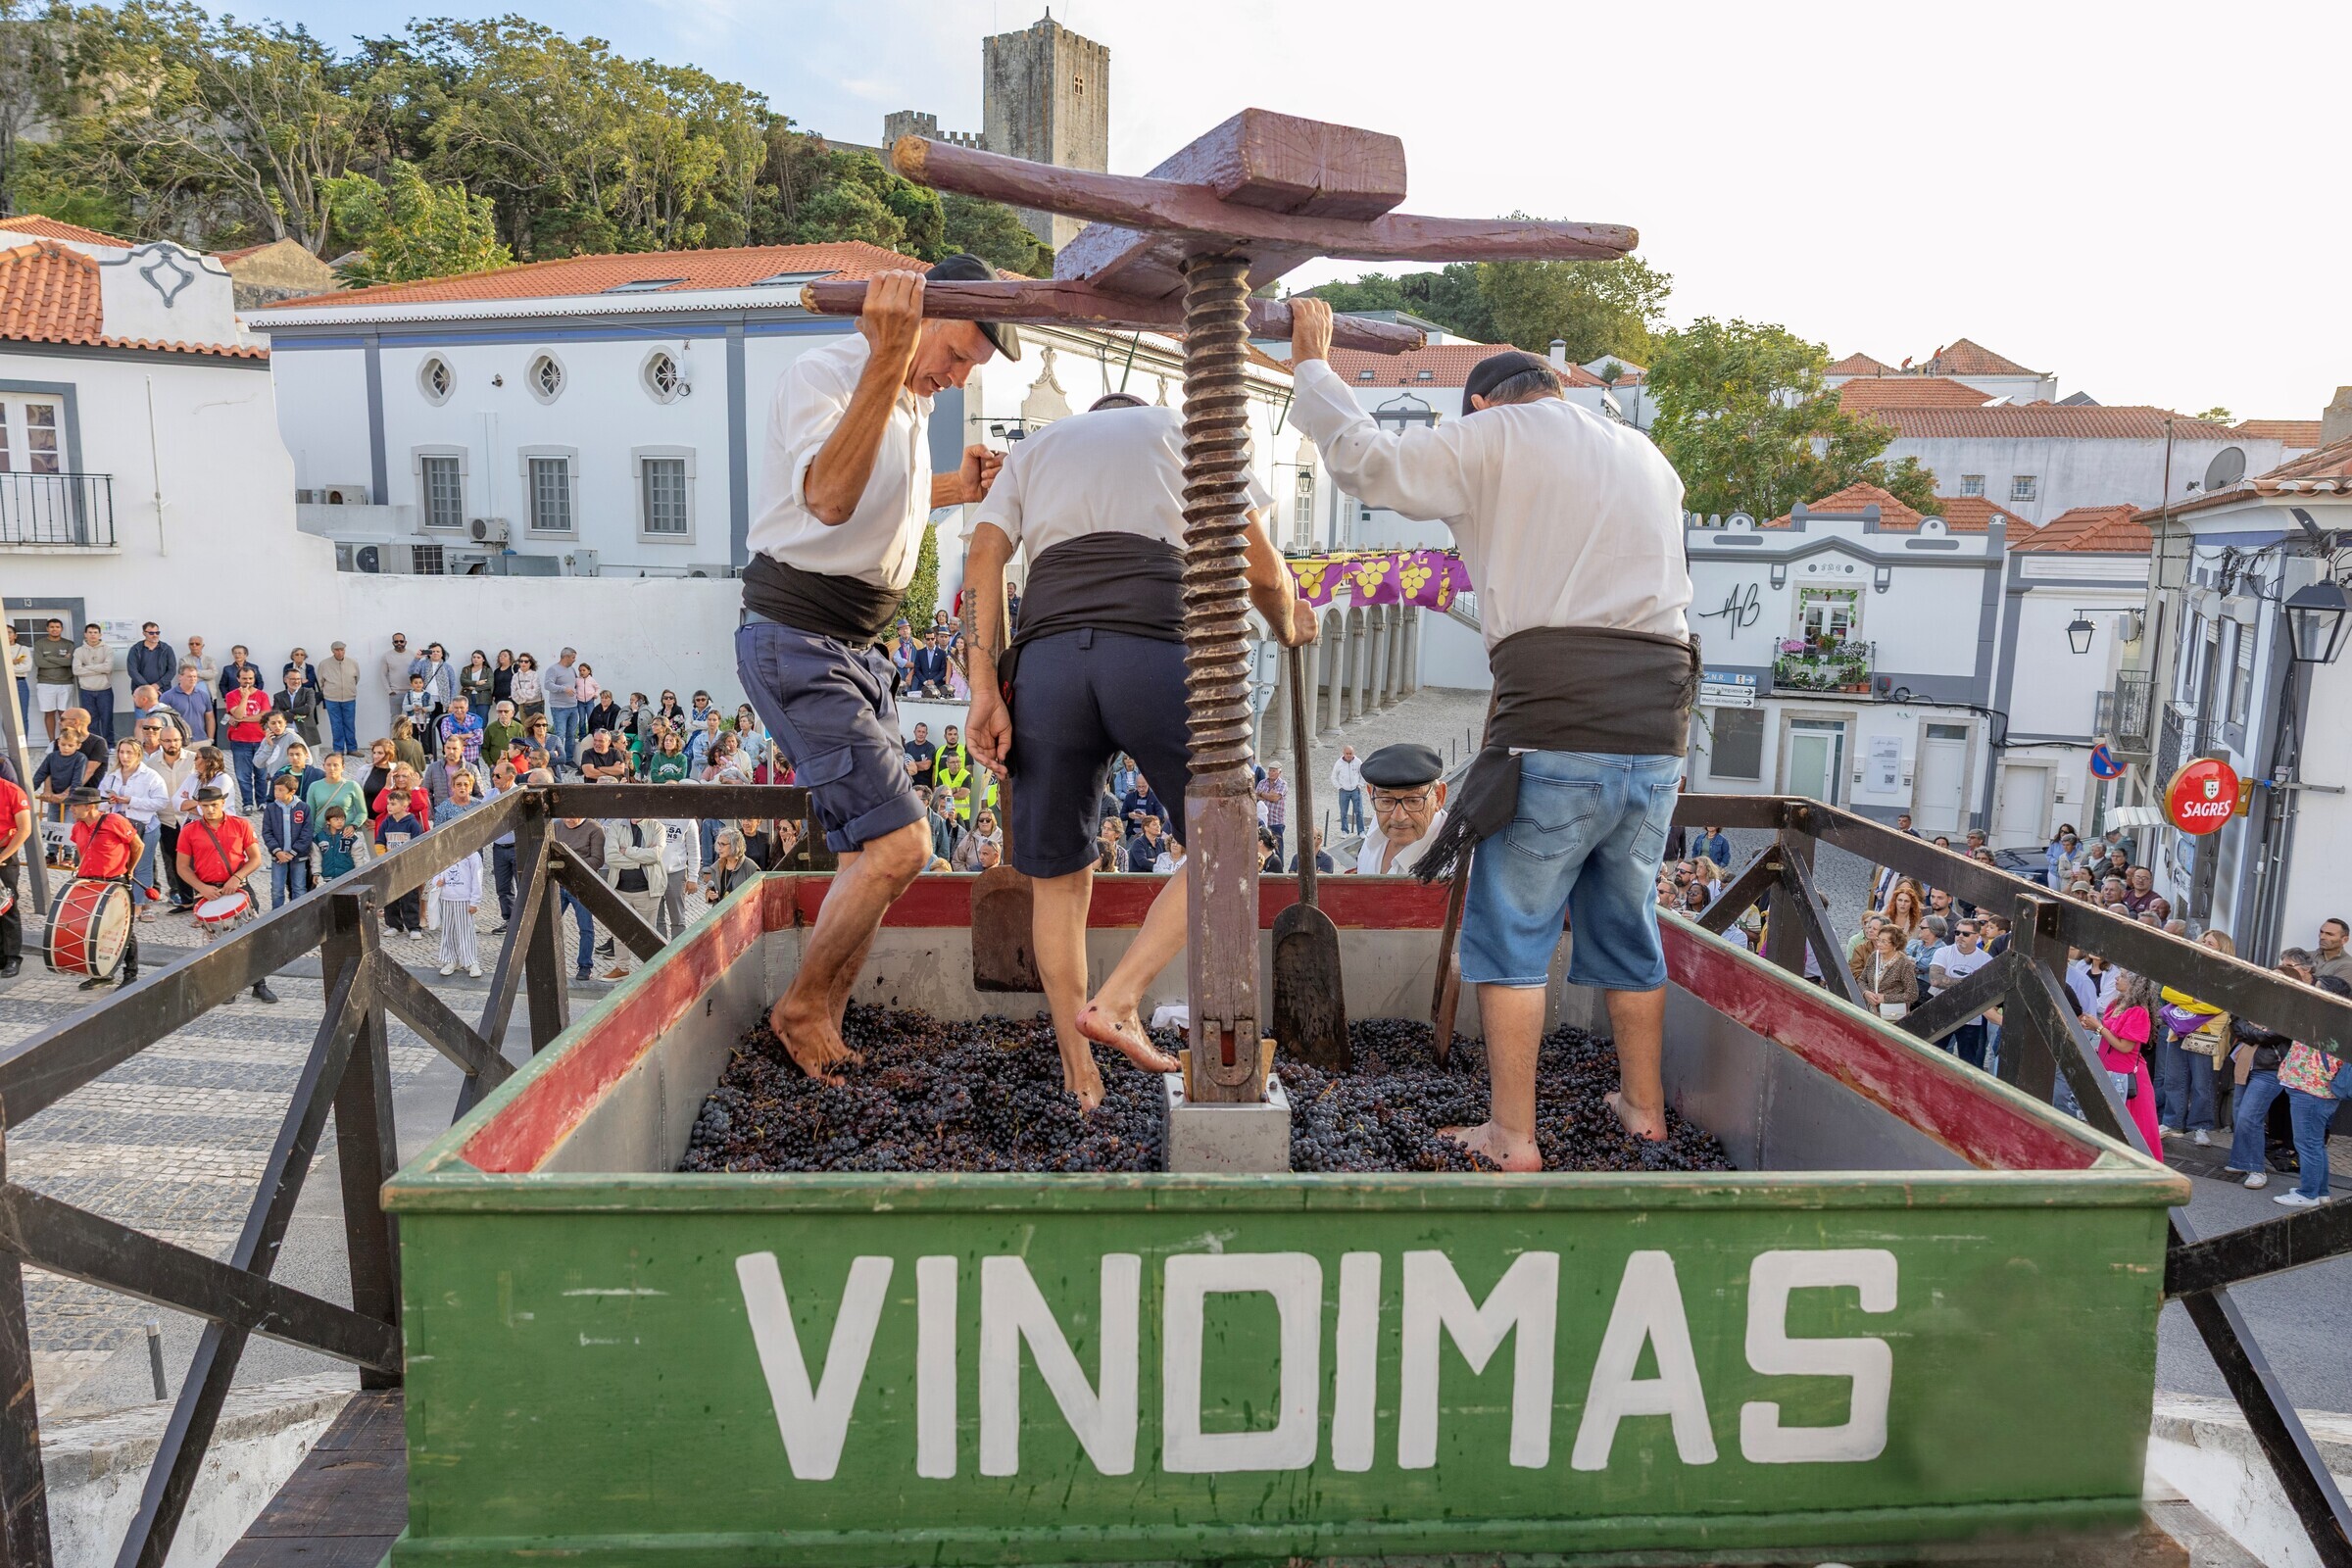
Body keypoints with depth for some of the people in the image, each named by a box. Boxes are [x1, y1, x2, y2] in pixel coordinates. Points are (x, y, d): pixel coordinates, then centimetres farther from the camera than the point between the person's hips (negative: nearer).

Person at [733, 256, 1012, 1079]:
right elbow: (828, 497, -36)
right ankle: (800, 1006, 6)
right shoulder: (822, 374, -15)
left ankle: (821, 1037, 21)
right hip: (797, 642, -9)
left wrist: (955, 489, 11)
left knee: (872, 851, 11)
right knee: (899, 843, -15)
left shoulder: (913, 401, 12)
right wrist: (888, 357, -43)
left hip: (859, 646, 10)